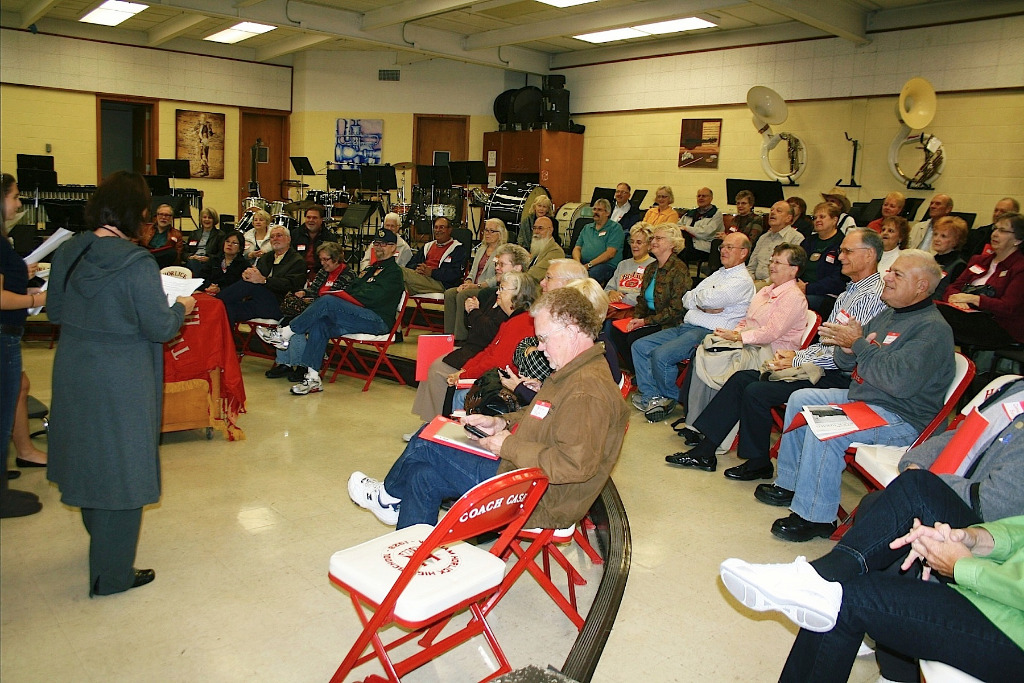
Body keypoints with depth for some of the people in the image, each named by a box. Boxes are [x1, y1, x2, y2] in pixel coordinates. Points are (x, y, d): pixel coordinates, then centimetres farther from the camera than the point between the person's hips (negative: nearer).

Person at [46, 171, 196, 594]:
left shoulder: (68, 252, 0)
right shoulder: (136, 263, -21)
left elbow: (55, 311, 9)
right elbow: (160, 327, -17)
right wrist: (181, 308, 2)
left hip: (72, 373, 7)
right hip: (121, 382, -7)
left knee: (89, 459, 23)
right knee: (120, 469, 6)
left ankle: (102, 542, 46)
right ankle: (111, 574, 17)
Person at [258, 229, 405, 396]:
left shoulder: (394, 271, 0)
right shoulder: (374, 268, 29)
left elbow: (371, 297, -13)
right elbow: (354, 288, 18)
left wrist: (338, 295, -11)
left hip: (379, 321, -8)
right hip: (362, 316, 8)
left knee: (328, 302, -24)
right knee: (320, 324, -17)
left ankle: (284, 334, -16)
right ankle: (313, 377, -21)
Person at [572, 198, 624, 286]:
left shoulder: (615, 228, 4)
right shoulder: (587, 228, 25)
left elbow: (610, 253, -8)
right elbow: (577, 248, 19)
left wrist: (589, 265, -15)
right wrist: (578, 262, -5)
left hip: (606, 265, -5)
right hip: (583, 264, 5)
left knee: (591, 274, -39)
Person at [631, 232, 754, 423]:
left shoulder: (743, 281, -6)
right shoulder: (717, 274, 23)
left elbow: (710, 299, -22)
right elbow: (686, 299, 14)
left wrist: (697, 297, 0)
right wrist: (703, 306, -6)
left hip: (707, 333, -9)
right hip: (686, 326, 9)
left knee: (661, 355, -26)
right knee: (640, 346, -2)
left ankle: (669, 398, -1)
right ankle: (650, 395, -1)